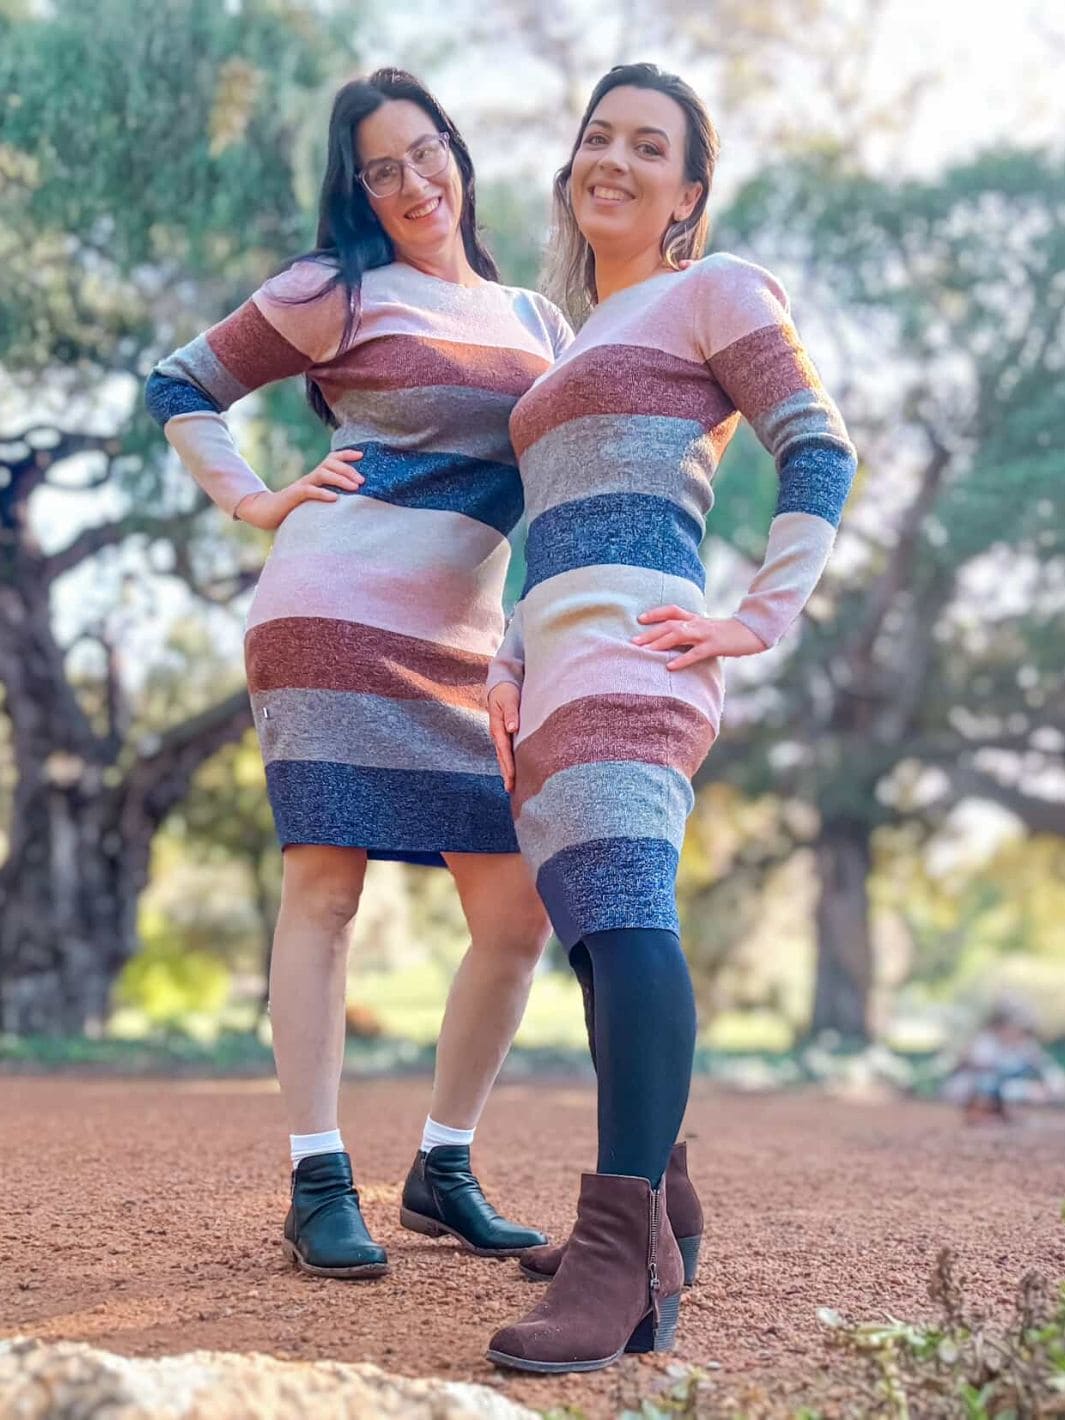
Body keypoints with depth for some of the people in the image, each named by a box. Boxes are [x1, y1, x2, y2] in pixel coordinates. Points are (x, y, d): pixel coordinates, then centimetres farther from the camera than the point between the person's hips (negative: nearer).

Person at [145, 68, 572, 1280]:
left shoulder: (535, 319, 20)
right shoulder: (340, 291, 5)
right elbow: (181, 387, 10)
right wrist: (256, 504, 0)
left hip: (466, 646, 6)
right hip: (338, 618, -5)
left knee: (519, 916, 1)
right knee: (325, 887, -9)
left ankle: (443, 1171, 14)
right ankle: (318, 1188, -2)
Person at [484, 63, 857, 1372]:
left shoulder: (712, 291, 8)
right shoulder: (582, 345, 32)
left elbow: (819, 448, -3)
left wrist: (766, 618, -13)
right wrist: (506, 675, 18)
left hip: (628, 650, -9)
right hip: (562, 670, 9)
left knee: (620, 909, -25)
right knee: (599, 933, 8)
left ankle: (619, 1270, -34)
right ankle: (651, 1228, 18)